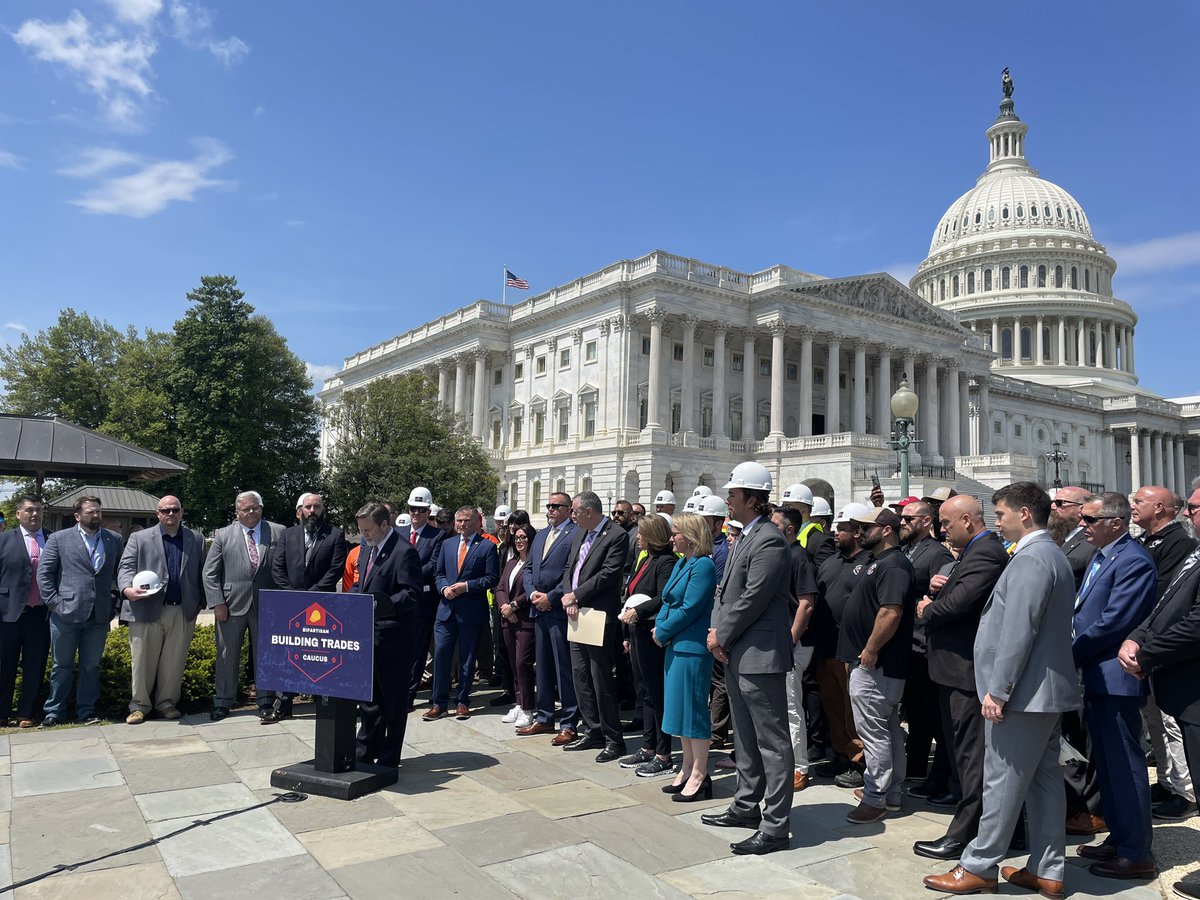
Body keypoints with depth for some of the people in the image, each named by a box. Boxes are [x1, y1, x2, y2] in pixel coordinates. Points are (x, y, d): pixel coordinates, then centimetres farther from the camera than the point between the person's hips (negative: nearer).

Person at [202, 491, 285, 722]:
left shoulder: (278, 532, 3)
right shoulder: (223, 535, 5)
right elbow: (210, 573, 4)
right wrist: (217, 603, -6)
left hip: (266, 605, 0)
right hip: (232, 605, 0)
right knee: (227, 655, 8)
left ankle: (265, 702, 17)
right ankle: (222, 702, 21)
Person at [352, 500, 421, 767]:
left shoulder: (404, 552, -14)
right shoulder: (368, 548, 14)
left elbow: (411, 593, -19)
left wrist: (381, 605, -31)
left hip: (392, 638, -8)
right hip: (368, 635, 8)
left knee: (393, 701, 5)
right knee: (368, 698, 17)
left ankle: (388, 760, 15)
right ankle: (363, 754, 28)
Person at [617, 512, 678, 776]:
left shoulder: (666, 562, -13)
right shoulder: (645, 561, 16)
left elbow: (664, 599, -26)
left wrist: (638, 611, -24)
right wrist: (628, 635, 18)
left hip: (652, 637, -9)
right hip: (638, 635, 10)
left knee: (657, 694, -1)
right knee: (645, 692, 15)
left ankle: (663, 757, 8)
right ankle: (648, 749, 25)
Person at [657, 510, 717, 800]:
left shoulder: (703, 565, -15)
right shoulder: (681, 563, 13)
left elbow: (689, 609, -20)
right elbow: (667, 601, 15)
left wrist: (662, 632, -11)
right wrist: (660, 628, -2)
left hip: (692, 646, -10)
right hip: (675, 644, 10)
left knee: (693, 708, -2)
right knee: (680, 706, 15)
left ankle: (699, 776, 9)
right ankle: (687, 768, 26)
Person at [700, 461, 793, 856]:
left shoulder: (770, 540, -17)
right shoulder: (744, 537, 14)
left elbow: (752, 599, -20)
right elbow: (725, 588, 17)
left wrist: (722, 636, -10)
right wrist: (716, 630, 3)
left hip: (760, 656, -10)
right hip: (736, 655, 10)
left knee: (772, 742, 0)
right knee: (745, 737, 21)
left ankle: (775, 826, 8)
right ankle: (747, 805, 34)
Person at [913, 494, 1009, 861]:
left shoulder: (986, 552, -18)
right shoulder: (972, 551, 17)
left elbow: (959, 603, -27)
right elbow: (950, 593, 19)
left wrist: (927, 610, -8)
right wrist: (936, 587, -3)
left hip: (968, 668, -11)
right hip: (957, 667, 11)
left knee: (971, 752, -2)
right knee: (965, 749, 18)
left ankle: (962, 837, 6)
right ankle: (975, 825, 30)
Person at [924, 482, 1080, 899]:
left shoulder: (1029, 560, -19)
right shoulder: (1053, 555, 15)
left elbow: (1018, 632, -23)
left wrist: (997, 690, -19)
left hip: (1023, 691, -10)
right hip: (1047, 688, 10)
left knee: (1003, 782, -1)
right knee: (1044, 779, 14)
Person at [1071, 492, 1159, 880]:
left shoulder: (1134, 562, -17)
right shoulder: (1100, 558, 14)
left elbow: (1113, 622, -22)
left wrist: (1072, 655, -14)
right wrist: (1073, 653, 5)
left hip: (1116, 677, -10)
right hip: (1096, 677, 10)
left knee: (1124, 765, 0)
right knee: (1107, 763, 18)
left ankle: (1137, 855, 11)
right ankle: (1118, 839, 31)